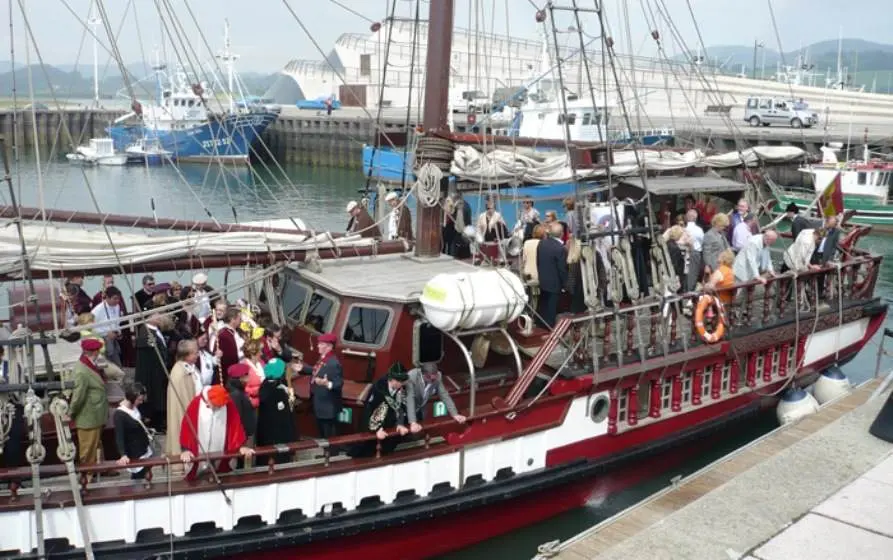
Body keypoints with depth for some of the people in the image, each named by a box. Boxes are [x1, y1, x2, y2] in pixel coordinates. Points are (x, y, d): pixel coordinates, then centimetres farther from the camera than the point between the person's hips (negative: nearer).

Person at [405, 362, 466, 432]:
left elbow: (444, 395, -13)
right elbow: (410, 400, -40)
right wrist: (413, 423, -49)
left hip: (420, 410, 4)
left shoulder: (438, 376, -22)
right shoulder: (411, 377, -35)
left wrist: (455, 414, -20)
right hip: (407, 411, -4)